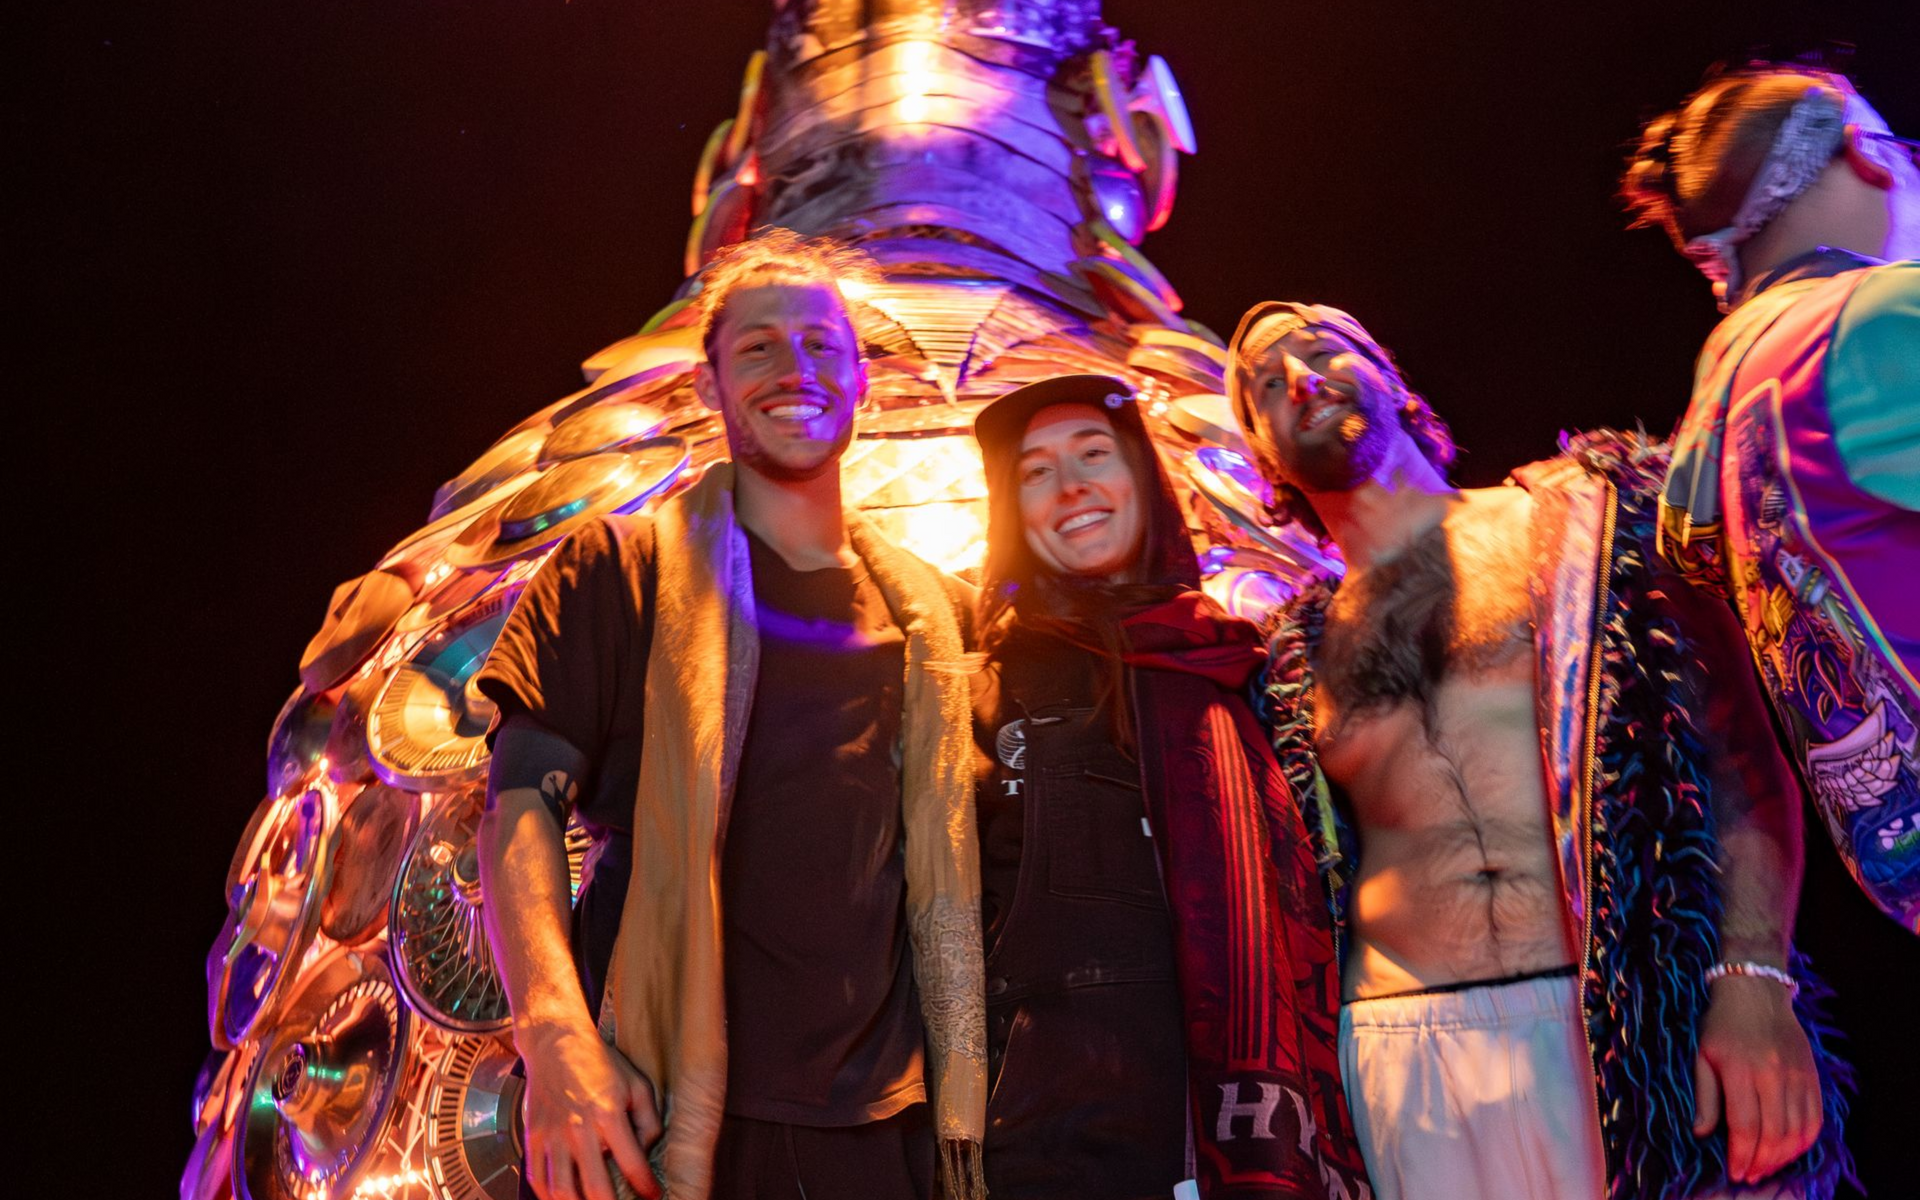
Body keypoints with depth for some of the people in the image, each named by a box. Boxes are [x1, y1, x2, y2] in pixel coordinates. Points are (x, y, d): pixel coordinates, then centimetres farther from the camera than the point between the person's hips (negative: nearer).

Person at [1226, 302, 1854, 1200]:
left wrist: (1753, 976, -11)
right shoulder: (1296, 659, 13)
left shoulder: (1568, 513, 7)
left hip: (1638, 1025, -1)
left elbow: (1738, 748, 1)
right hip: (1409, 1058, 2)